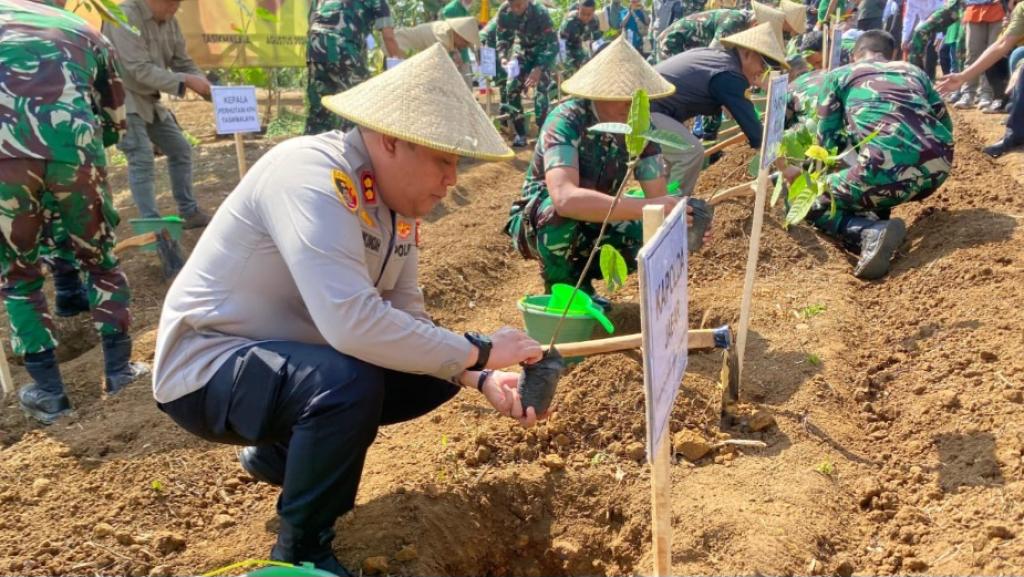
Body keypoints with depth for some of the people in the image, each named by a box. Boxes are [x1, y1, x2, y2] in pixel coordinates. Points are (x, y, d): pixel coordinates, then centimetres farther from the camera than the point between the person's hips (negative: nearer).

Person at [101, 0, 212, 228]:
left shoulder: (170, 22, 3)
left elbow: (183, 63, 6)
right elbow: (141, 70, -28)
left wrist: (206, 85, -14)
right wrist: (185, 81, -33)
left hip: (149, 100, 9)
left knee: (180, 149, 11)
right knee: (142, 160, -16)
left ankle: (190, 212, 22)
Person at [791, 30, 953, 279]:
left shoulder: (839, 75, 20)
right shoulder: (915, 70, 29)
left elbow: (827, 140, 17)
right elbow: (946, 125, 30)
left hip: (887, 166, -6)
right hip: (938, 164, 6)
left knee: (812, 202, 15)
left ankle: (871, 232, -10)